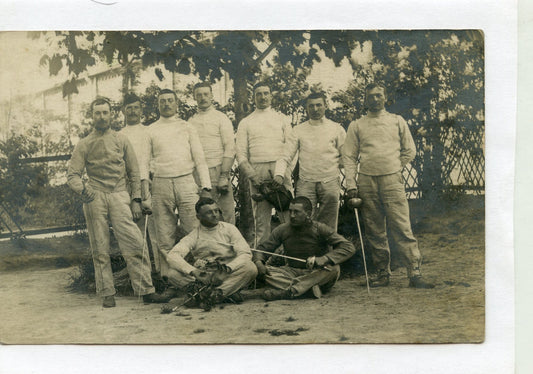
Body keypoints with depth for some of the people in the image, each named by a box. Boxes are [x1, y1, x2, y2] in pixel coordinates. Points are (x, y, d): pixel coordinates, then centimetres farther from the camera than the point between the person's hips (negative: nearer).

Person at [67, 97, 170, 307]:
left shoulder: (121, 141, 15)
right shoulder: (84, 145, 11)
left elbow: (134, 173, 15)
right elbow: (72, 174, 5)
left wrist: (136, 200, 6)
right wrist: (82, 188, -17)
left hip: (120, 195, 0)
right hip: (95, 197, 0)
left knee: (133, 242, -10)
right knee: (100, 248, 1)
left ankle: (146, 290, -8)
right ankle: (107, 294, 9)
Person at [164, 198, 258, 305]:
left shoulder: (229, 229, 6)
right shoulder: (194, 236, 4)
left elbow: (245, 254, -5)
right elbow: (172, 256, -11)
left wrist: (226, 269, -23)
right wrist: (193, 271, -29)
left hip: (229, 276, 0)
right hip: (202, 278, 0)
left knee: (250, 267, -28)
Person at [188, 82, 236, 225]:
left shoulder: (221, 118, 4)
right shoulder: (191, 122, 15)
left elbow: (230, 148, -4)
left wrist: (224, 176, -12)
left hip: (217, 170, -3)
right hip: (197, 174, 3)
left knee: (226, 214, -6)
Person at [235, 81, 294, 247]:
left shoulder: (282, 119, 17)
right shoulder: (245, 123, 16)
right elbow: (241, 154, 9)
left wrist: (285, 171, -6)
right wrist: (252, 175, -5)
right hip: (257, 170, 0)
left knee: (288, 212, -8)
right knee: (261, 217, -1)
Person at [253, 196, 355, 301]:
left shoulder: (320, 229, -11)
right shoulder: (282, 230, -2)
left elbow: (349, 248, -20)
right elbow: (262, 248, 6)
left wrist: (322, 259, -35)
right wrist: (258, 261, -19)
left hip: (316, 274, -2)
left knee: (333, 268, -34)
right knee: (262, 270, -21)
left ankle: (289, 291, -40)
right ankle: (310, 287, -34)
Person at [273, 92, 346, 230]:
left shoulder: (336, 129, 7)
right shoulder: (299, 130, 9)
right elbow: (286, 156, 7)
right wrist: (279, 174, -10)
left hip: (330, 182, 0)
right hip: (306, 183, 0)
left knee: (328, 228, 3)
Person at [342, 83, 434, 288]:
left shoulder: (397, 121, 12)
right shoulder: (356, 126, 12)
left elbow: (409, 151, 16)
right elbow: (349, 156, 8)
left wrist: (393, 168, 8)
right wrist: (350, 184, -2)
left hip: (392, 180, -1)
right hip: (367, 181, 2)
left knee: (402, 228, -9)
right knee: (375, 231, 5)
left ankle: (414, 273, -8)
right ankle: (383, 273, 13)